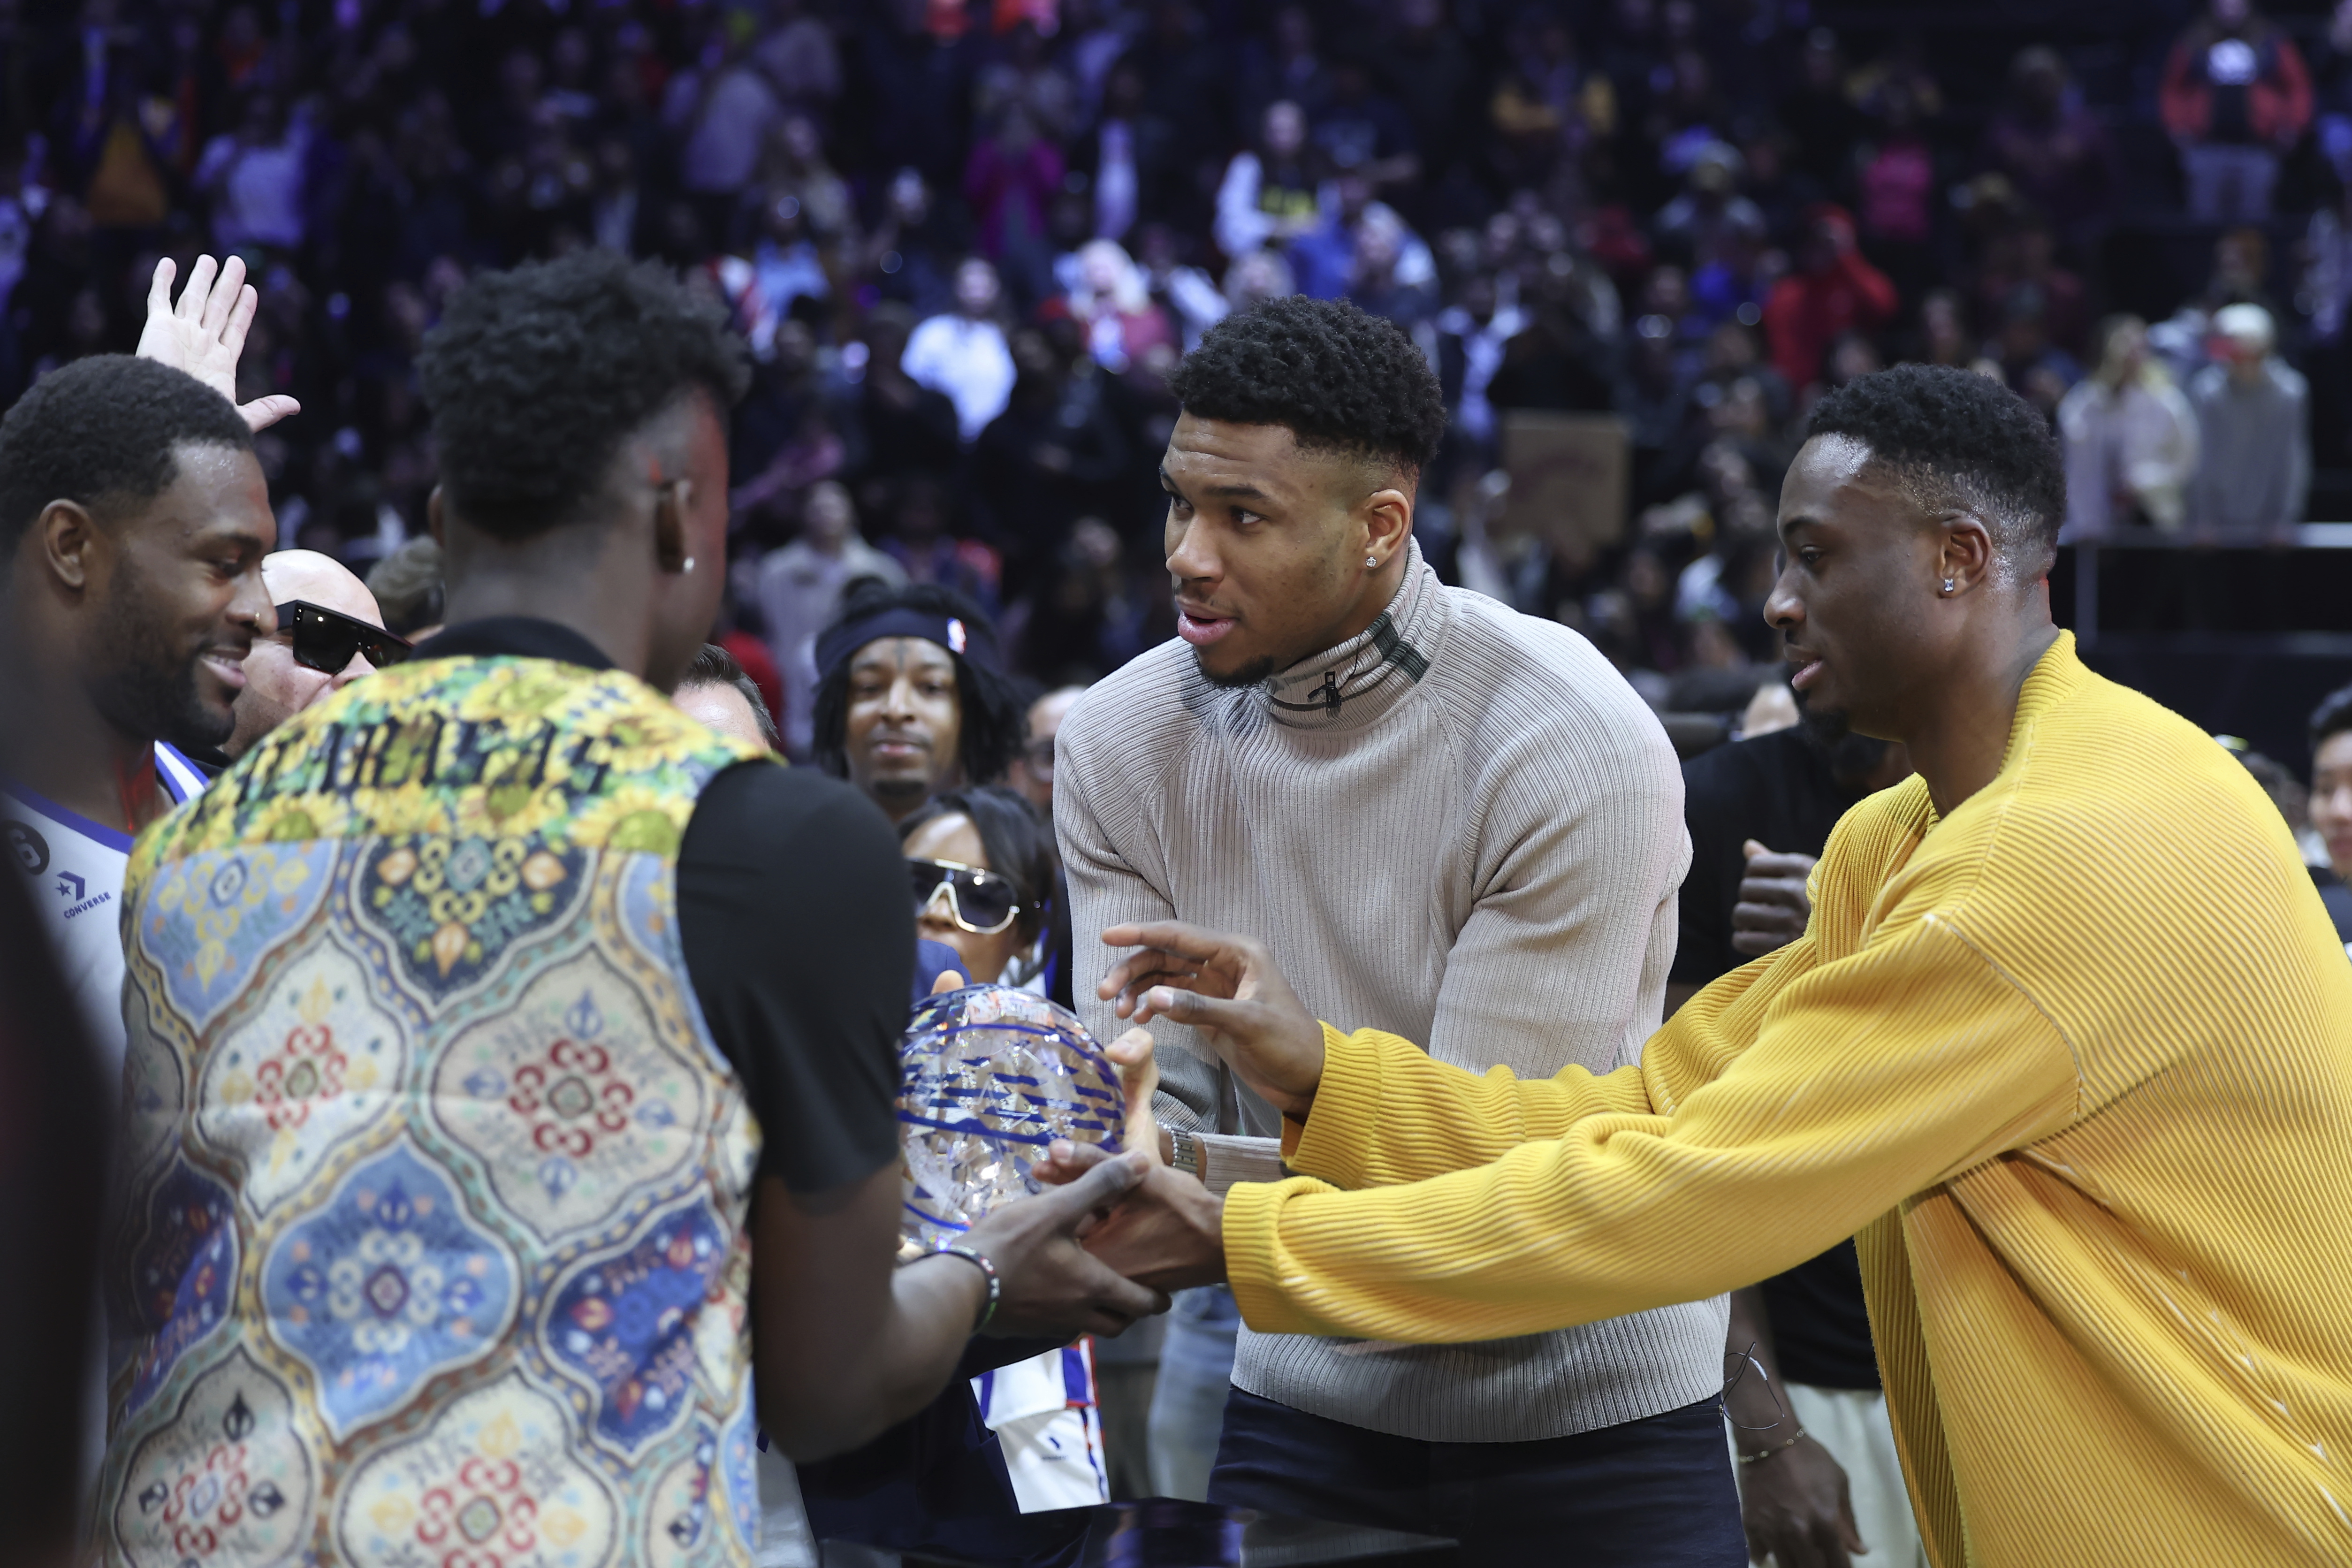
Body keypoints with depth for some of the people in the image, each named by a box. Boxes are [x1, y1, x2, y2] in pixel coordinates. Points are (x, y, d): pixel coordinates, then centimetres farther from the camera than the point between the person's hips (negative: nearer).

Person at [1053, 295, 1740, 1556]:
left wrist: (1204, 1183, -38)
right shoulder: (1121, 743, -5)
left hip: (1588, 1410, -4)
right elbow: (1144, 1114, -9)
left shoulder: (1575, 750, -21)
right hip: (1307, 1395, 4)